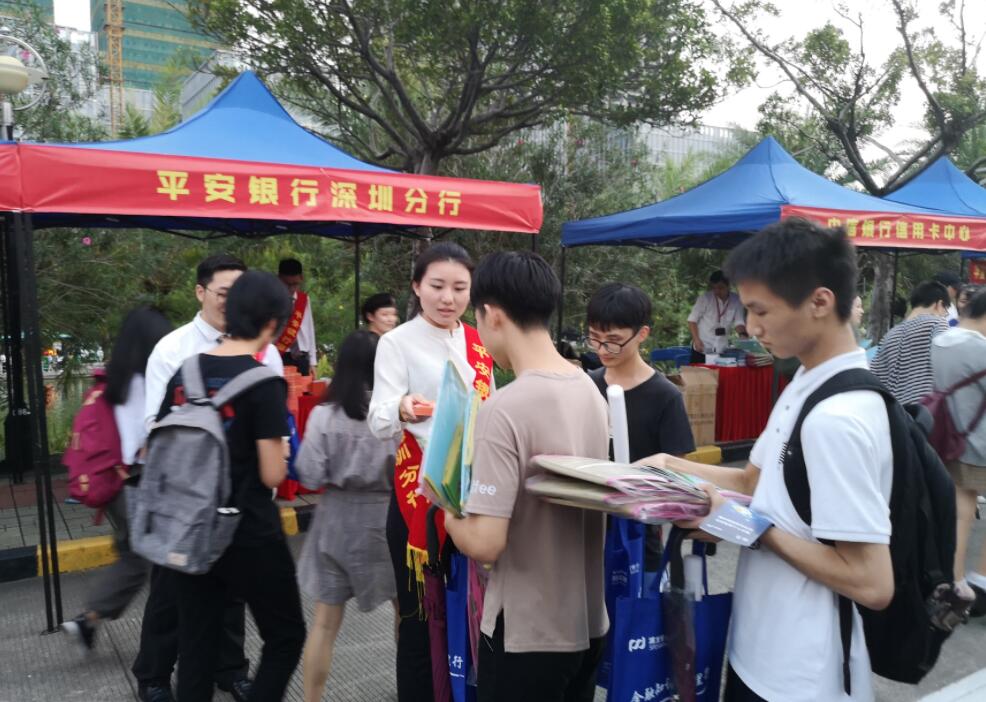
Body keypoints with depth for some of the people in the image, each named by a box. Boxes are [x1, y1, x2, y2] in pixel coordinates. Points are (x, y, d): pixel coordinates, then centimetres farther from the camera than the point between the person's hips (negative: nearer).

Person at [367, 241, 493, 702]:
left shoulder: (479, 344, 9)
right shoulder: (397, 343, -6)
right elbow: (379, 421, -18)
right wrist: (403, 409, -40)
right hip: (421, 493, -4)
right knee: (420, 615, 4)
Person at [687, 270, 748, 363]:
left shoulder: (736, 301, -4)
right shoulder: (705, 298, -10)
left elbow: (738, 322, -3)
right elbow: (692, 320, -6)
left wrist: (743, 334, -23)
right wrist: (696, 339, -16)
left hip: (722, 351, 2)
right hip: (702, 349, -2)